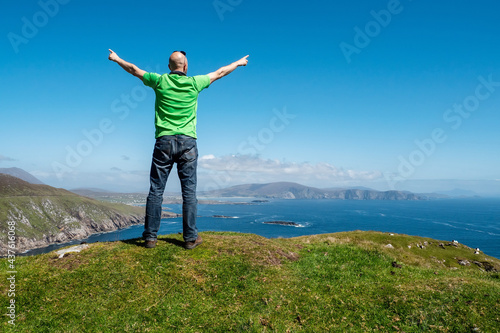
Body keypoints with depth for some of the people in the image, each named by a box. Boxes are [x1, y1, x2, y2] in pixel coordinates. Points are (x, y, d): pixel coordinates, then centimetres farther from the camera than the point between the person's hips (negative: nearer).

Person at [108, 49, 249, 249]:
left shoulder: (160, 81, 5)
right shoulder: (194, 83, 4)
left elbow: (134, 70, 21)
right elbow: (220, 73, 18)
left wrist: (116, 59, 39)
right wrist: (239, 63, 34)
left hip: (164, 142, 1)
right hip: (187, 142, -1)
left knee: (155, 191, 5)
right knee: (189, 192, 3)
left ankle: (150, 237, 10)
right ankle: (191, 238, 7)